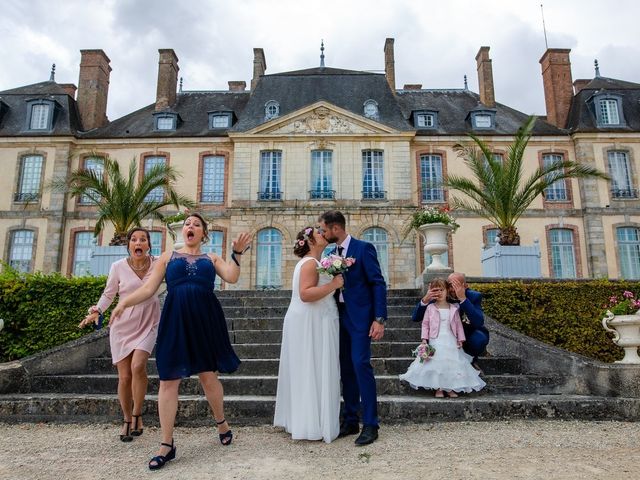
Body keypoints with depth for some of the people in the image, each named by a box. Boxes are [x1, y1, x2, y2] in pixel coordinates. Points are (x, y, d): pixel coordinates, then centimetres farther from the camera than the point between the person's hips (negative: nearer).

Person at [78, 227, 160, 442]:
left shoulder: (158, 265, -5)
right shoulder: (118, 267, -5)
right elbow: (108, 294, 4)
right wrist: (97, 311, -11)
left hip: (148, 325, -1)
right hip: (123, 326, 1)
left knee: (138, 367, -22)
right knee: (124, 376, 3)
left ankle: (137, 415, -1)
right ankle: (127, 420, 24)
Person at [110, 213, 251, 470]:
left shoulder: (211, 258, 13)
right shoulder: (168, 256, 13)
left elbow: (232, 277, -2)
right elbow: (148, 288, 6)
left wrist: (237, 253, -10)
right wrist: (125, 302, -8)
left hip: (205, 319, 0)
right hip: (175, 319, 0)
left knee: (208, 374, 5)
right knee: (169, 378, -1)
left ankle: (221, 422, 31)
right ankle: (167, 444, 9)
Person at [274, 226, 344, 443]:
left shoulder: (310, 262, 16)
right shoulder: (310, 263, -16)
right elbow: (305, 294, -27)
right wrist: (333, 284, -24)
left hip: (310, 324, 10)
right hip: (310, 325, -10)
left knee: (306, 372, 14)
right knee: (312, 371, -3)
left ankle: (302, 420, 24)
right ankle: (312, 425, 6)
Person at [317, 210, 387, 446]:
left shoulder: (363, 248, -9)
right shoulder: (332, 253, 12)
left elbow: (378, 284, -12)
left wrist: (379, 319, -18)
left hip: (360, 316, -7)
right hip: (340, 316, 7)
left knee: (360, 364, -11)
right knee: (346, 369, 10)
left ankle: (370, 424, -1)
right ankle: (350, 421, 19)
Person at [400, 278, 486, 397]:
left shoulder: (454, 308, 5)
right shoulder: (430, 308, 0)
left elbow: (458, 324, 8)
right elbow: (425, 324, 1)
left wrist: (460, 339, 3)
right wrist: (424, 339, -7)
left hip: (451, 341, 2)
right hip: (436, 341, -2)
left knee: (452, 362, 0)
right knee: (436, 363, -4)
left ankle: (450, 388, 12)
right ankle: (438, 388, 6)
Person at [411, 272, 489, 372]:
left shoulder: (474, 296, -20)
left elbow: (479, 323, -38)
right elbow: (415, 318, -20)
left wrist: (463, 299, -46)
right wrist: (425, 300, -40)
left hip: (469, 333, -1)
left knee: (479, 339, -33)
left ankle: (471, 360, 2)